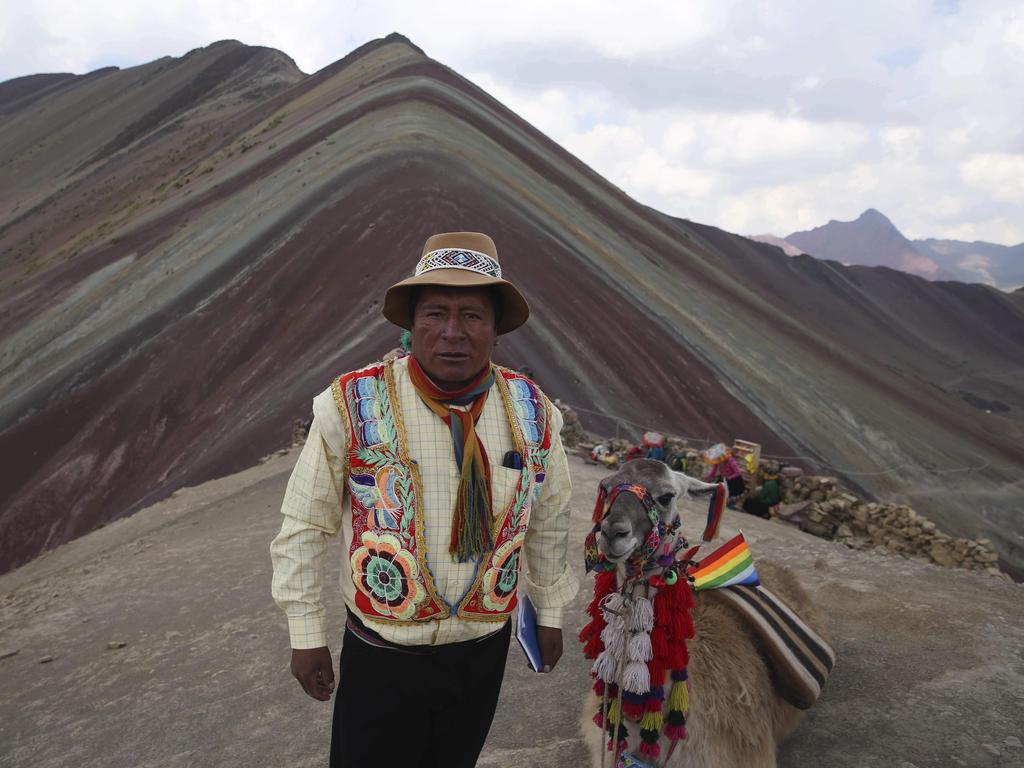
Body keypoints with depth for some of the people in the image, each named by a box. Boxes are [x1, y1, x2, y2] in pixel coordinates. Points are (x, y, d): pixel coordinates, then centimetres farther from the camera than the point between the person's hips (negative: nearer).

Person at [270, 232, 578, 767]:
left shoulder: (533, 412, -6)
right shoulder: (349, 406, -17)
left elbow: (550, 520, 8)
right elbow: (304, 526, -7)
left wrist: (549, 612, 15)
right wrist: (307, 636, -3)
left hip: (484, 650, 3)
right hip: (381, 657, -3)